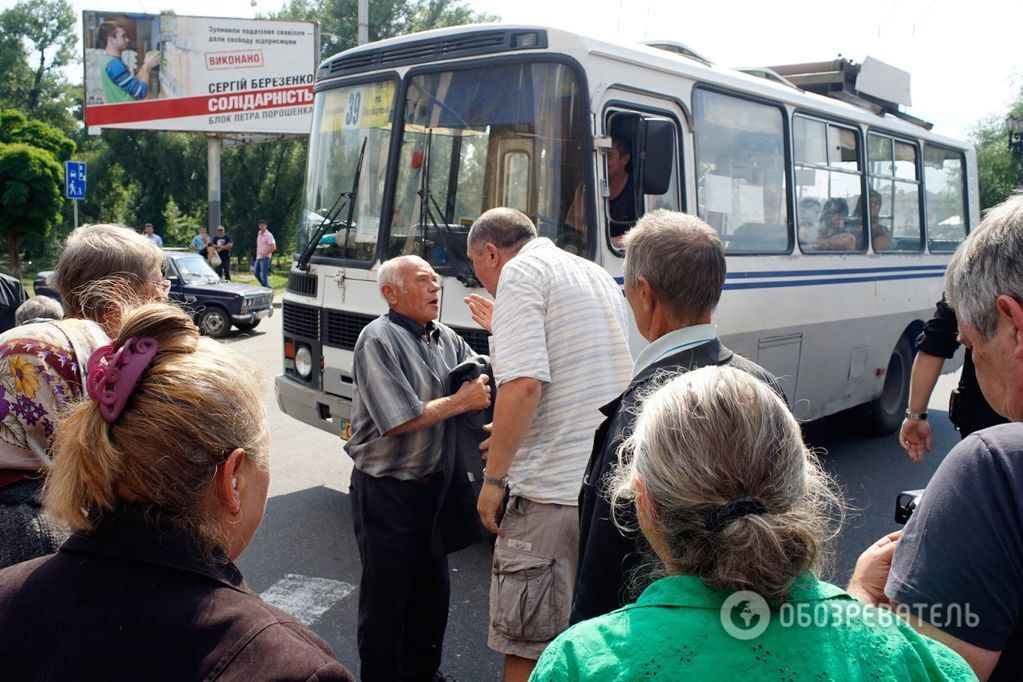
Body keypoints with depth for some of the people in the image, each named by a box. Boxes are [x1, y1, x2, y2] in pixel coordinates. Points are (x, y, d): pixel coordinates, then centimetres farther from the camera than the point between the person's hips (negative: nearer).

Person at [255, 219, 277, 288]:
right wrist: (257, 254, 13)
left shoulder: (269, 235, -12)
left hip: (265, 258, -8)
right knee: (257, 274, 11)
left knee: (264, 275, -9)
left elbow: (273, 248, -18)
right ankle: (268, 287, 23)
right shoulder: (259, 234, 12)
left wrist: (265, 254, -17)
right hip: (258, 257, 8)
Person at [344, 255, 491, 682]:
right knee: (386, 596, 8)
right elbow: (399, 422, -24)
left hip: (432, 483, 8)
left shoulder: (447, 339, 7)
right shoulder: (378, 339, -16)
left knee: (432, 590, 21)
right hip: (386, 489, -7)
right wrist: (460, 402, -18)